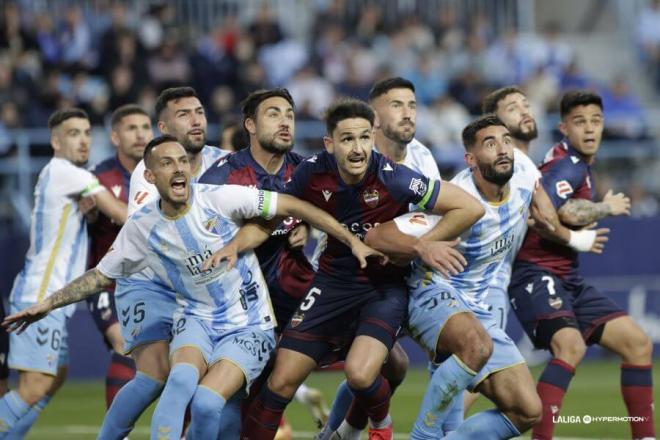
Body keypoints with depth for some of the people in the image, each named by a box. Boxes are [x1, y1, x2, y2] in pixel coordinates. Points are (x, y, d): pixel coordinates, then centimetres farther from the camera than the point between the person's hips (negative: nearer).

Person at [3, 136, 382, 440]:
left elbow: (294, 206, -9)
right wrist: (49, 304, 4)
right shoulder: (142, 228, -3)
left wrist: (351, 240, -10)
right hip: (196, 319, 2)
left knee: (206, 402, -26)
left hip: (249, 327, -2)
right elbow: (102, 276, 11)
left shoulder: (219, 200, -14)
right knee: (183, 378, -32)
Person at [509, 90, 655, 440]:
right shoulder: (568, 164, -13)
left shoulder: (580, 165, 17)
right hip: (536, 275, -10)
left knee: (637, 342, 8)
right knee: (571, 344, -34)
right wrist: (607, 208, -13)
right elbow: (567, 213, -30)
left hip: (568, 279, 10)